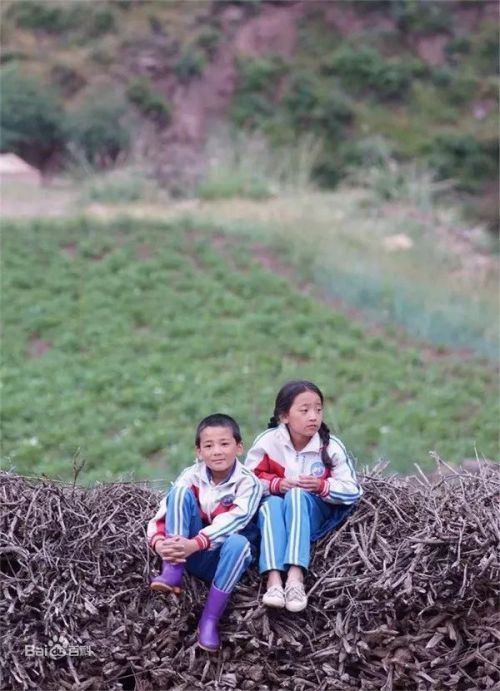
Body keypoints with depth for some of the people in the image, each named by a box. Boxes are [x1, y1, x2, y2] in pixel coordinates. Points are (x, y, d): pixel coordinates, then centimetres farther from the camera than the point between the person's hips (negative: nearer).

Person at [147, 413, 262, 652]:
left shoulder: (248, 483, -11)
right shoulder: (191, 477, -5)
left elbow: (232, 521, -27)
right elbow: (159, 518, -10)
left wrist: (194, 544, -41)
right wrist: (160, 544, -32)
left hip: (225, 555, -1)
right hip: (193, 555, 2)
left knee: (238, 542, -37)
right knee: (181, 491, -19)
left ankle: (210, 620, -26)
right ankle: (172, 572, -27)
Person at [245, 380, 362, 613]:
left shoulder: (331, 446, -10)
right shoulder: (267, 441, -10)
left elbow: (353, 491, -7)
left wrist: (322, 486, -25)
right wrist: (275, 484, -21)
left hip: (313, 512, -1)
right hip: (273, 508, 1)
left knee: (298, 495, -34)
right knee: (272, 502, -34)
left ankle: (295, 576, -48)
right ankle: (274, 579, -48)